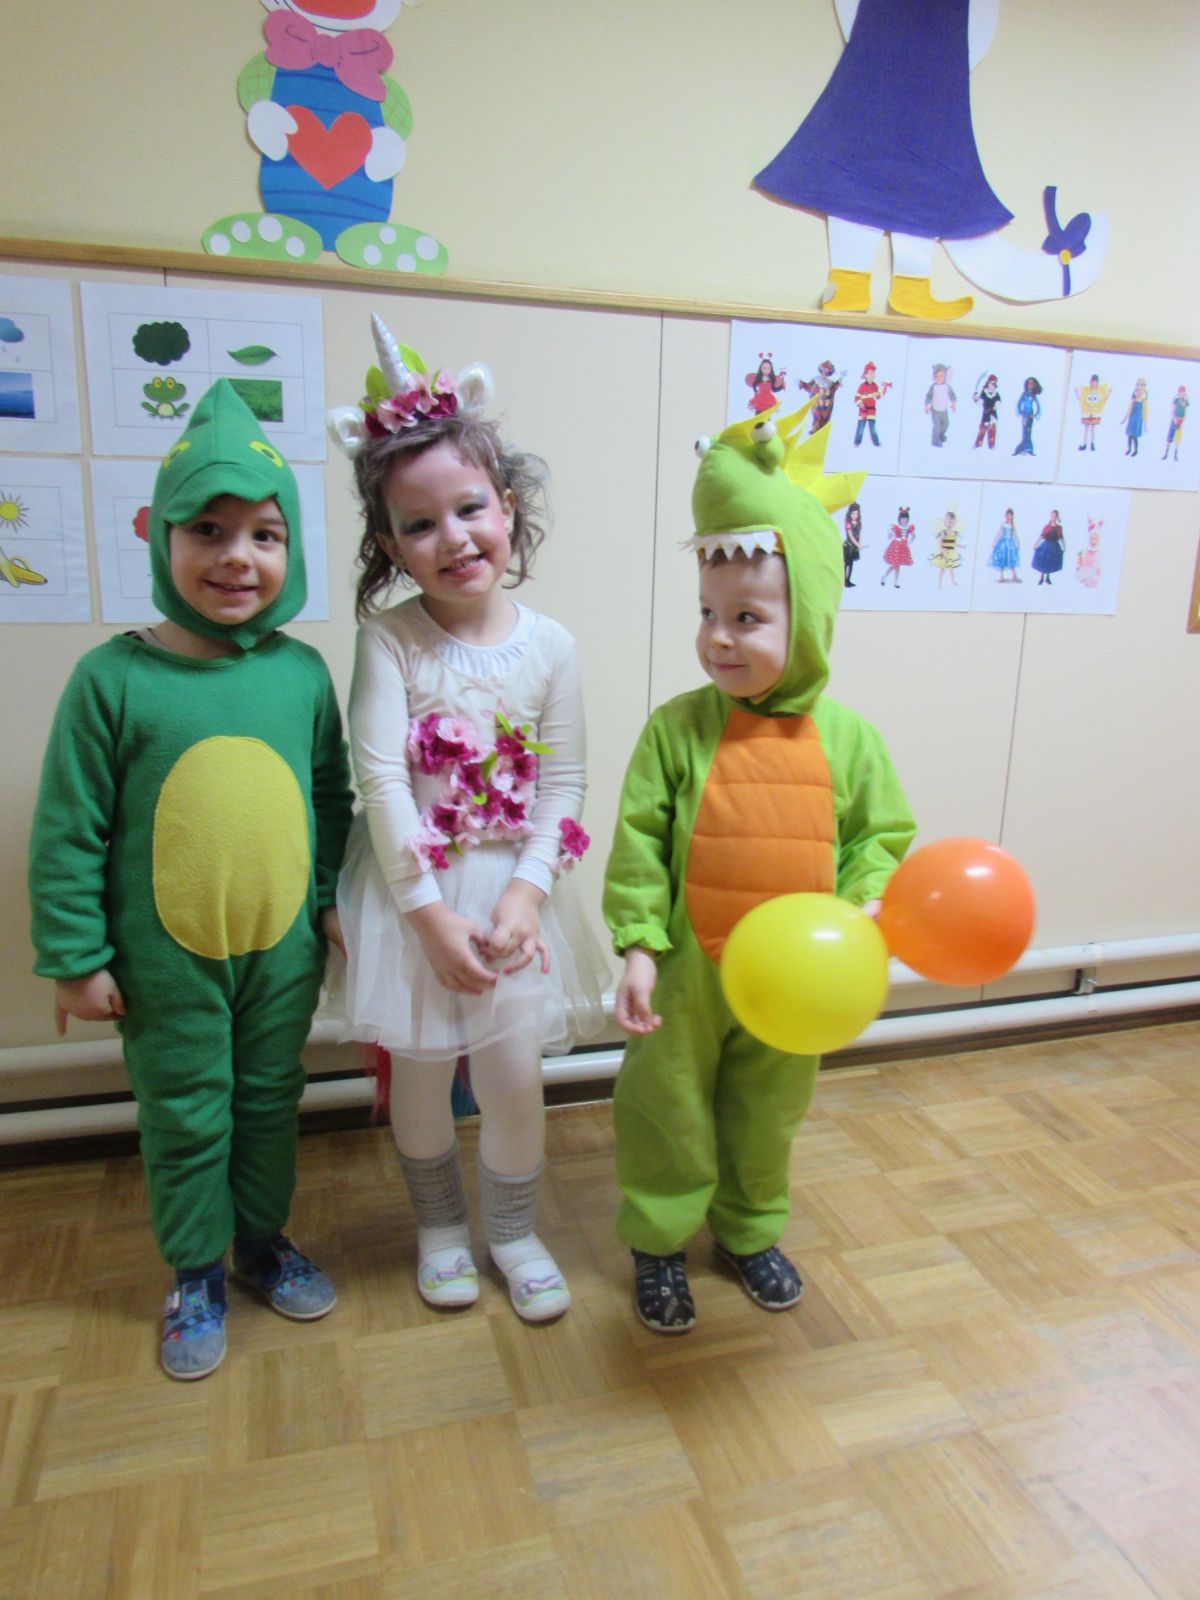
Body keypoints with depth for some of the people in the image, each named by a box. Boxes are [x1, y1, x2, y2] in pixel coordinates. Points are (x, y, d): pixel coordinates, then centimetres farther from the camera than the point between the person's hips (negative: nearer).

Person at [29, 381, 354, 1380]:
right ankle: (196, 1272, 38)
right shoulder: (114, 678, -13)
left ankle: (265, 1239, 43)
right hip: (167, 961, -2)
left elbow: (333, 800, 7)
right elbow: (68, 832, -8)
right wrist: (75, 957, -6)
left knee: (271, 1103, 19)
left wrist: (336, 902, 7)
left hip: (284, 949, 3)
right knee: (185, 1120, 14)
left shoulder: (302, 672, -5)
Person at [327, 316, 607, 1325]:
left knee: (515, 1068, 7)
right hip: (410, 889, 0)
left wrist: (525, 893, -15)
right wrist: (431, 910, -18)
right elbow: (380, 776, -15)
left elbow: (563, 785, -4)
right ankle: (440, 1224, 40)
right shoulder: (389, 638, -10)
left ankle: (513, 1230, 34)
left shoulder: (549, 645, -6)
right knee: (419, 1069, 14)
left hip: (512, 886, 1)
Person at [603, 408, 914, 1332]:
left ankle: (751, 1230, 47)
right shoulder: (678, 727, -13)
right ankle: (658, 1242, 37)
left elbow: (880, 835, 1)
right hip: (688, 970, -2)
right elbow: (639, 840, -12)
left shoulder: (847, 737, -8)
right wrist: (637, 945, -16)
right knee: (667, 1115, 14)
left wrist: (857, 911, -15)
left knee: (770, 1115, 22)